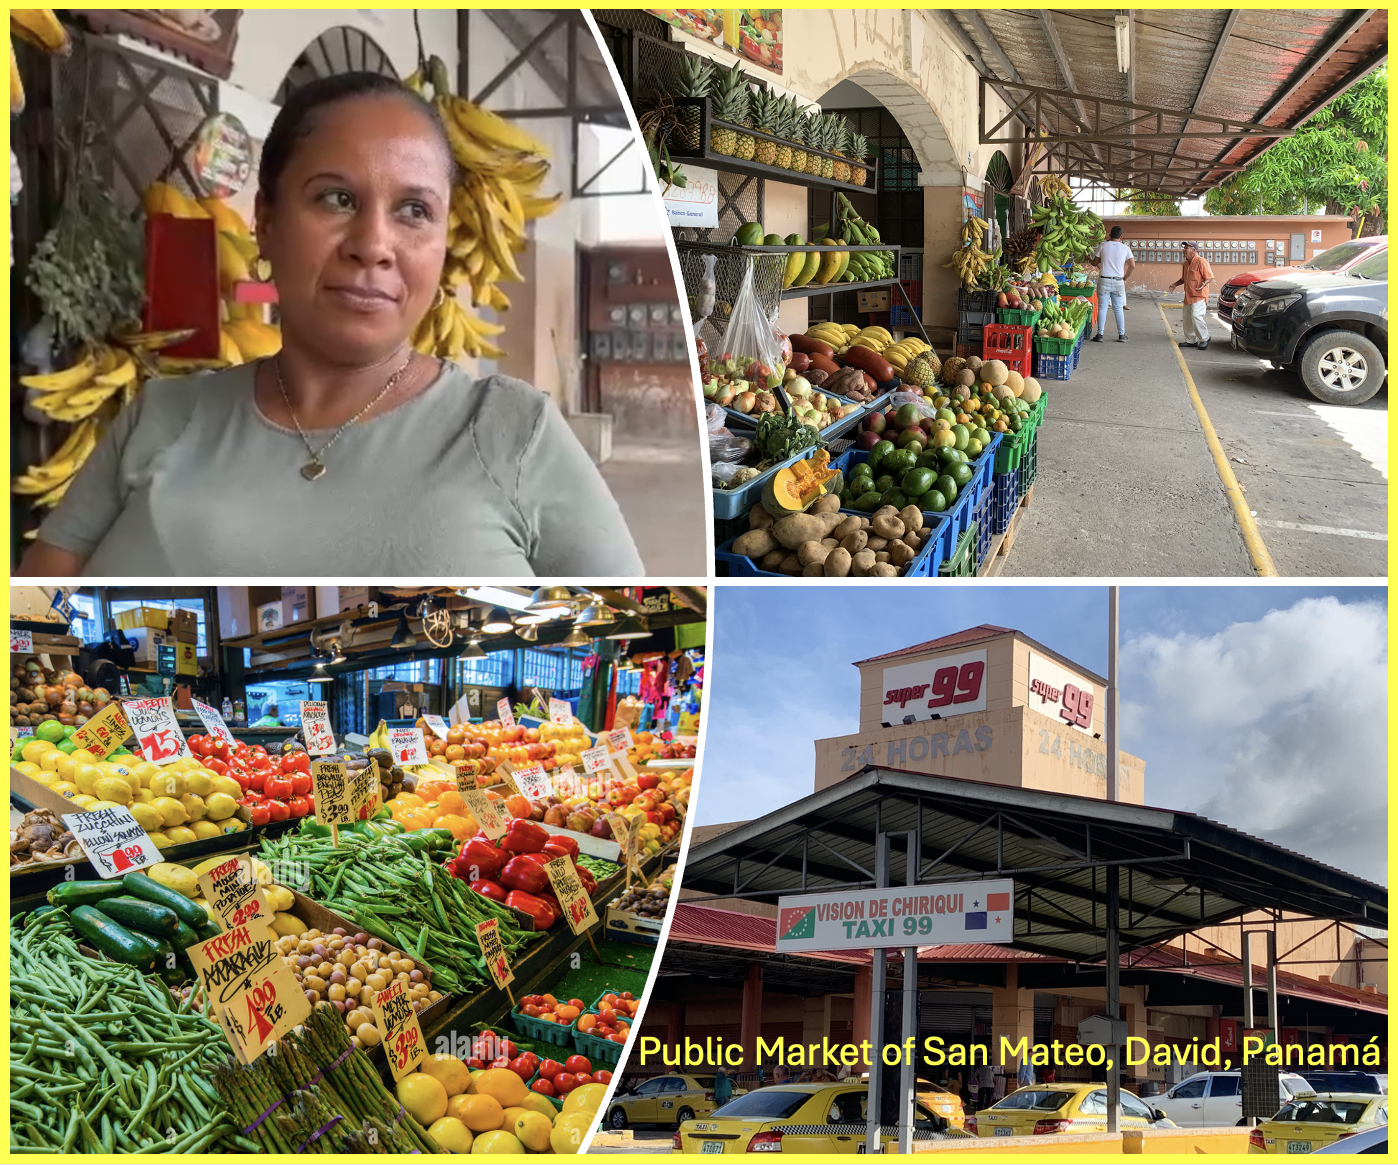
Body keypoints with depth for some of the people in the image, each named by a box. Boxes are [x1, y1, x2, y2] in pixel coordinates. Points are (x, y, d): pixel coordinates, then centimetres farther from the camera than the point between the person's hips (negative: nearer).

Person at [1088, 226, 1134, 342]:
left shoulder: (1102, 245, 1)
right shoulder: (1125, 248, 2)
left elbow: (1095, 263, 9)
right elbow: (1132, 266, -3)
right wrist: (1125, 278, 10)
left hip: (1104, 280, -1)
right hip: (1118, 281, 1)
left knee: (1102, 308, 2)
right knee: (1118, 309, 7)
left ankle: (1100, 334, -2)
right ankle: (1121, 335, 7)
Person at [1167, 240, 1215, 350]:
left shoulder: (1201, 261, -13)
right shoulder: (1186, 263, 15)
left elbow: (1210, 277, -16)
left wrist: (1204, 284, -34)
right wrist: (1175, 284, 14)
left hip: (1199, 296, -9)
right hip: (1188, 296, 9)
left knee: (1196, 316, -18)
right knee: (1187, 319, 10)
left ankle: (1204, 339, -6)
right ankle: (1191, 340, 19)